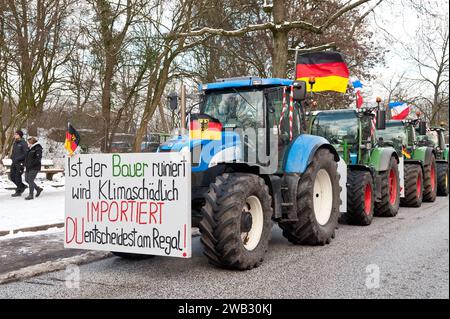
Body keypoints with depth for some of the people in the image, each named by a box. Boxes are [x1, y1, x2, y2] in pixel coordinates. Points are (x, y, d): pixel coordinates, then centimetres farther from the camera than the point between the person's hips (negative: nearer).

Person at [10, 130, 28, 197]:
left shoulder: (23, 143, -11)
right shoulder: (15, 143, 12)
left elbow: (26, 154, -16)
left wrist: (17, 159, -19)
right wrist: (12, 157, 1)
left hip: (20, 163, -8)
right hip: (14, 162, 8)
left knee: (18, 176, -4)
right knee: (11, 176, 8)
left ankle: (18, 191, 7)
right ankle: (23, 186, 24)